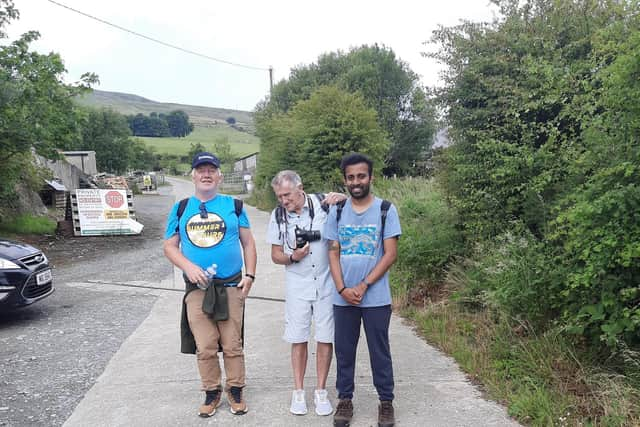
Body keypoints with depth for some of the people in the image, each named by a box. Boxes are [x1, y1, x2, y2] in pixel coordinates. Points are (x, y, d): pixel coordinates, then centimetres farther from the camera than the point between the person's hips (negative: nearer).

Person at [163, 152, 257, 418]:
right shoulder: (181, 208, 6)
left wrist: (249, 275, -4)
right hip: (197, 289, 1)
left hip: (231, 287, -1)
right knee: (204, 347, 7)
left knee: (233, 345, 6)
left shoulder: (233, 205, 4)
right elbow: (169, 247, 6)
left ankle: (235, 390, 24)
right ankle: (211, 392, 25)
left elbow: (248, 242, 6)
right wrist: (188, 267, -12)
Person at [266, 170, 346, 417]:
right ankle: (298, 391, 22)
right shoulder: (278, 215, -1)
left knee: (325, 338, 6)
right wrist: (292, 257, -16)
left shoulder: (323, 203, -8)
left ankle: (321, 391, 21)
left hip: (327, 283, -1)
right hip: (298, 285, 1)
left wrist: (342, 198, -19)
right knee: (298, 339, 8)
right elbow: (276, 255, 4)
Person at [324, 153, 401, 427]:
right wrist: (342, 289, -10)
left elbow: (390, 254, -7)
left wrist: (363, 286, -13)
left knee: (379, 352, 8)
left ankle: (386, 401, 24)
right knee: (344, 351, 12)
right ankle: (344, 399, 27)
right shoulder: (337, 212, 4)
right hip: (343, 298, 3)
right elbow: (333, 253, 4)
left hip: (376, 298, -2)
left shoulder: (386, 210, -4)